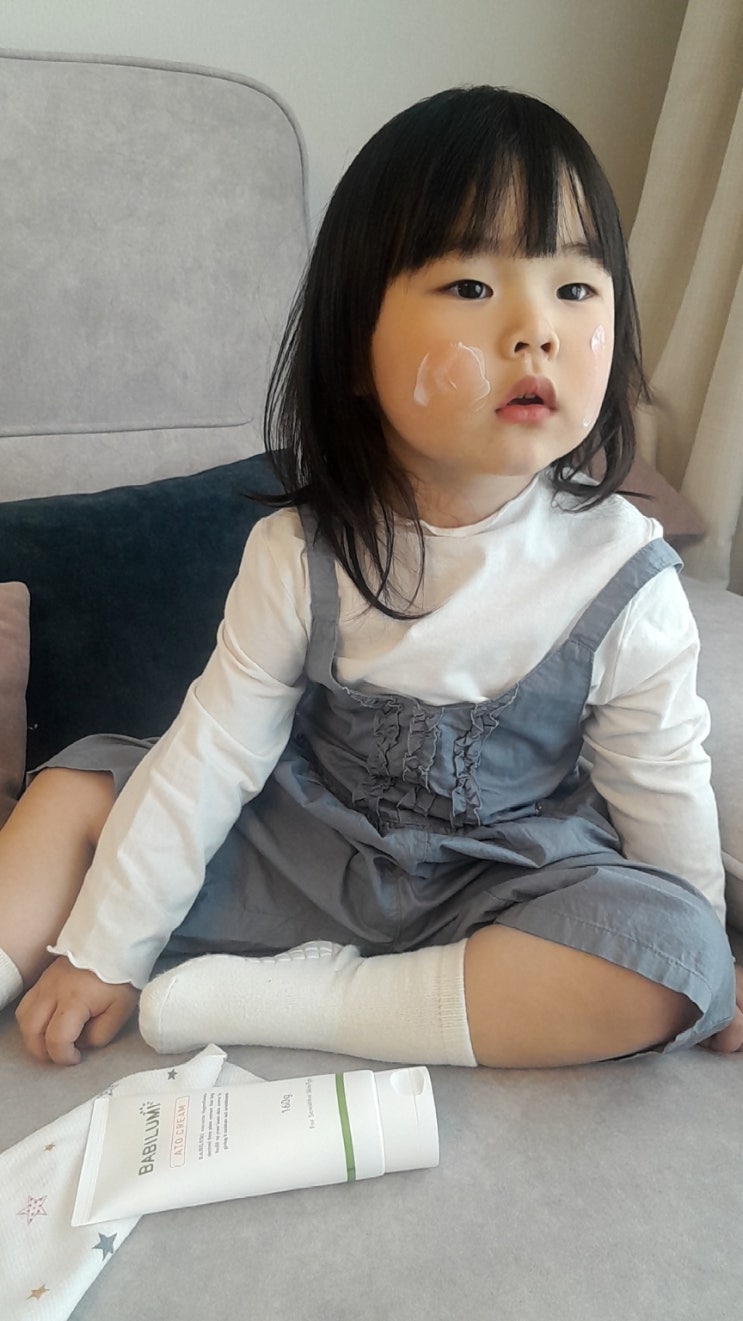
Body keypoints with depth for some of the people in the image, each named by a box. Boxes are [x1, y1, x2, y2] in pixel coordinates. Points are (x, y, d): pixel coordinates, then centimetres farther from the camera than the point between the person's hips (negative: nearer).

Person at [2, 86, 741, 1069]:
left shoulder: (622, 580, -18)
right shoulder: (300, 556, -15)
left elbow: (662, 792, -5)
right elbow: (210, 753, -10)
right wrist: (105, 952, -6)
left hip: (496, 895, 0)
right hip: (300, 856, 2)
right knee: (80, 780, -5)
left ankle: (278, 998, -25)